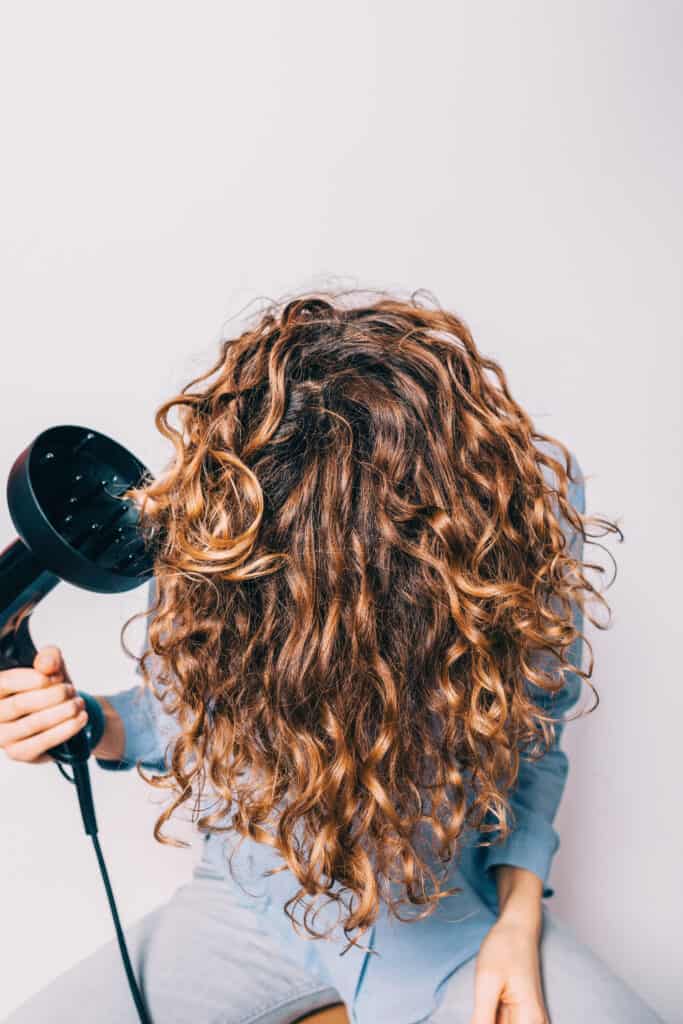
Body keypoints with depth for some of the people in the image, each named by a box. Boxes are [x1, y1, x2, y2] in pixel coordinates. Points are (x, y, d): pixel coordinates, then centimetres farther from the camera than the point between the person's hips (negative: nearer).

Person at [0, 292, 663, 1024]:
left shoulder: (533, 498, -17)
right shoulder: (199, 517, -16)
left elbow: (534, 741, -2)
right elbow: (179, 716, 3)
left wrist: (520, 913, -12)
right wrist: (95, 724, -17)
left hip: (453, 909, 1)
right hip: (253, 901, 1)